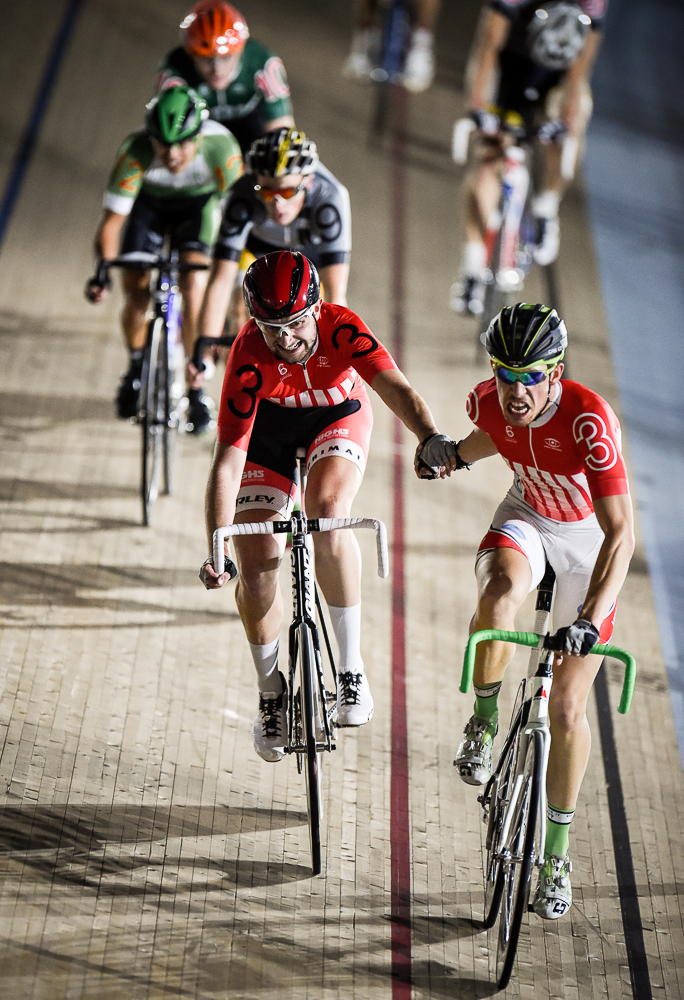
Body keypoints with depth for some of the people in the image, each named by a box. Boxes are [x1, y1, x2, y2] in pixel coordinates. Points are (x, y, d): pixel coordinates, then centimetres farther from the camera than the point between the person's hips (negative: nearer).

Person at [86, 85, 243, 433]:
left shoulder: (220, 147, -37)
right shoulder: (136, 151, -37)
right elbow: (112, 219, -31)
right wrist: (102, 269, -45)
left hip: (199, 201, -1)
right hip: (150, 202, 1)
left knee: (194, 286, -20)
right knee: (135, 292, -7)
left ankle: (196, 387, -5)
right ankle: (137, 363, 26)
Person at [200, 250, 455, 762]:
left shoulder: (341, 327, -33)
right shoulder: (250, 356, -33)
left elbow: (394, 386, -47)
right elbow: (228, 462, -34)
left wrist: (431, 438, -68)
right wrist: (216, 551, -41)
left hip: (338, 416, -1)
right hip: (268, 427, 1)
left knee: (328, 512, -32)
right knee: (256, 566, -10)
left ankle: (352, 666, -21)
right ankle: (271, 692, 15)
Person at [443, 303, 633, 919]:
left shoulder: (590, 420, -36)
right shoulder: (489, 401, -21)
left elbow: (621, 533, -41)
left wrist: (590, 620, -50)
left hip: (588, 538, -3)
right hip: (528, 519, 3)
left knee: (567, 707, -3)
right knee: (498, 597, -36)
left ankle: (557, 853, 16)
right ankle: (485, 721, -8)